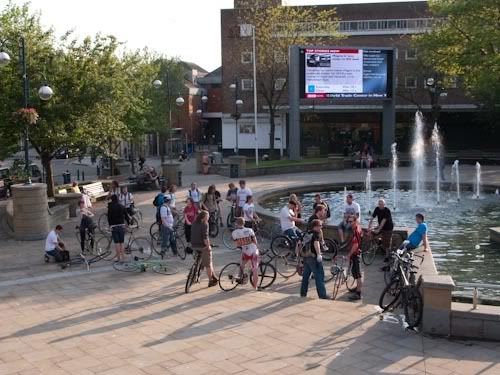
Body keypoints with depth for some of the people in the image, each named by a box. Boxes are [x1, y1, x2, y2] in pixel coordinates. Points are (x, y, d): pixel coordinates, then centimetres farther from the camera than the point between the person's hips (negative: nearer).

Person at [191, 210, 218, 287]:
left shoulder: (194, 224, 11)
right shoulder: (204, 224, -14)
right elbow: (205, 237, -22)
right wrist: (208, 246, -15)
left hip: (194, 246, 8)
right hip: (203, 246, -8)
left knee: (209, 262, 24)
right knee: (208, 265, 7)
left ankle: (213, 277, 27)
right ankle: (211, 281, 15)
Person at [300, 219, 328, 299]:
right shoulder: (317, 233, -9)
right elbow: (316, 243, -27)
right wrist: (319, 254, -34)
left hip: (305, 257, 8)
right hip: (313, 257, -8)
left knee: (305, 276, 16)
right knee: (319, 276, -3)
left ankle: (303, 294, 21)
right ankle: (322, 295, -4)